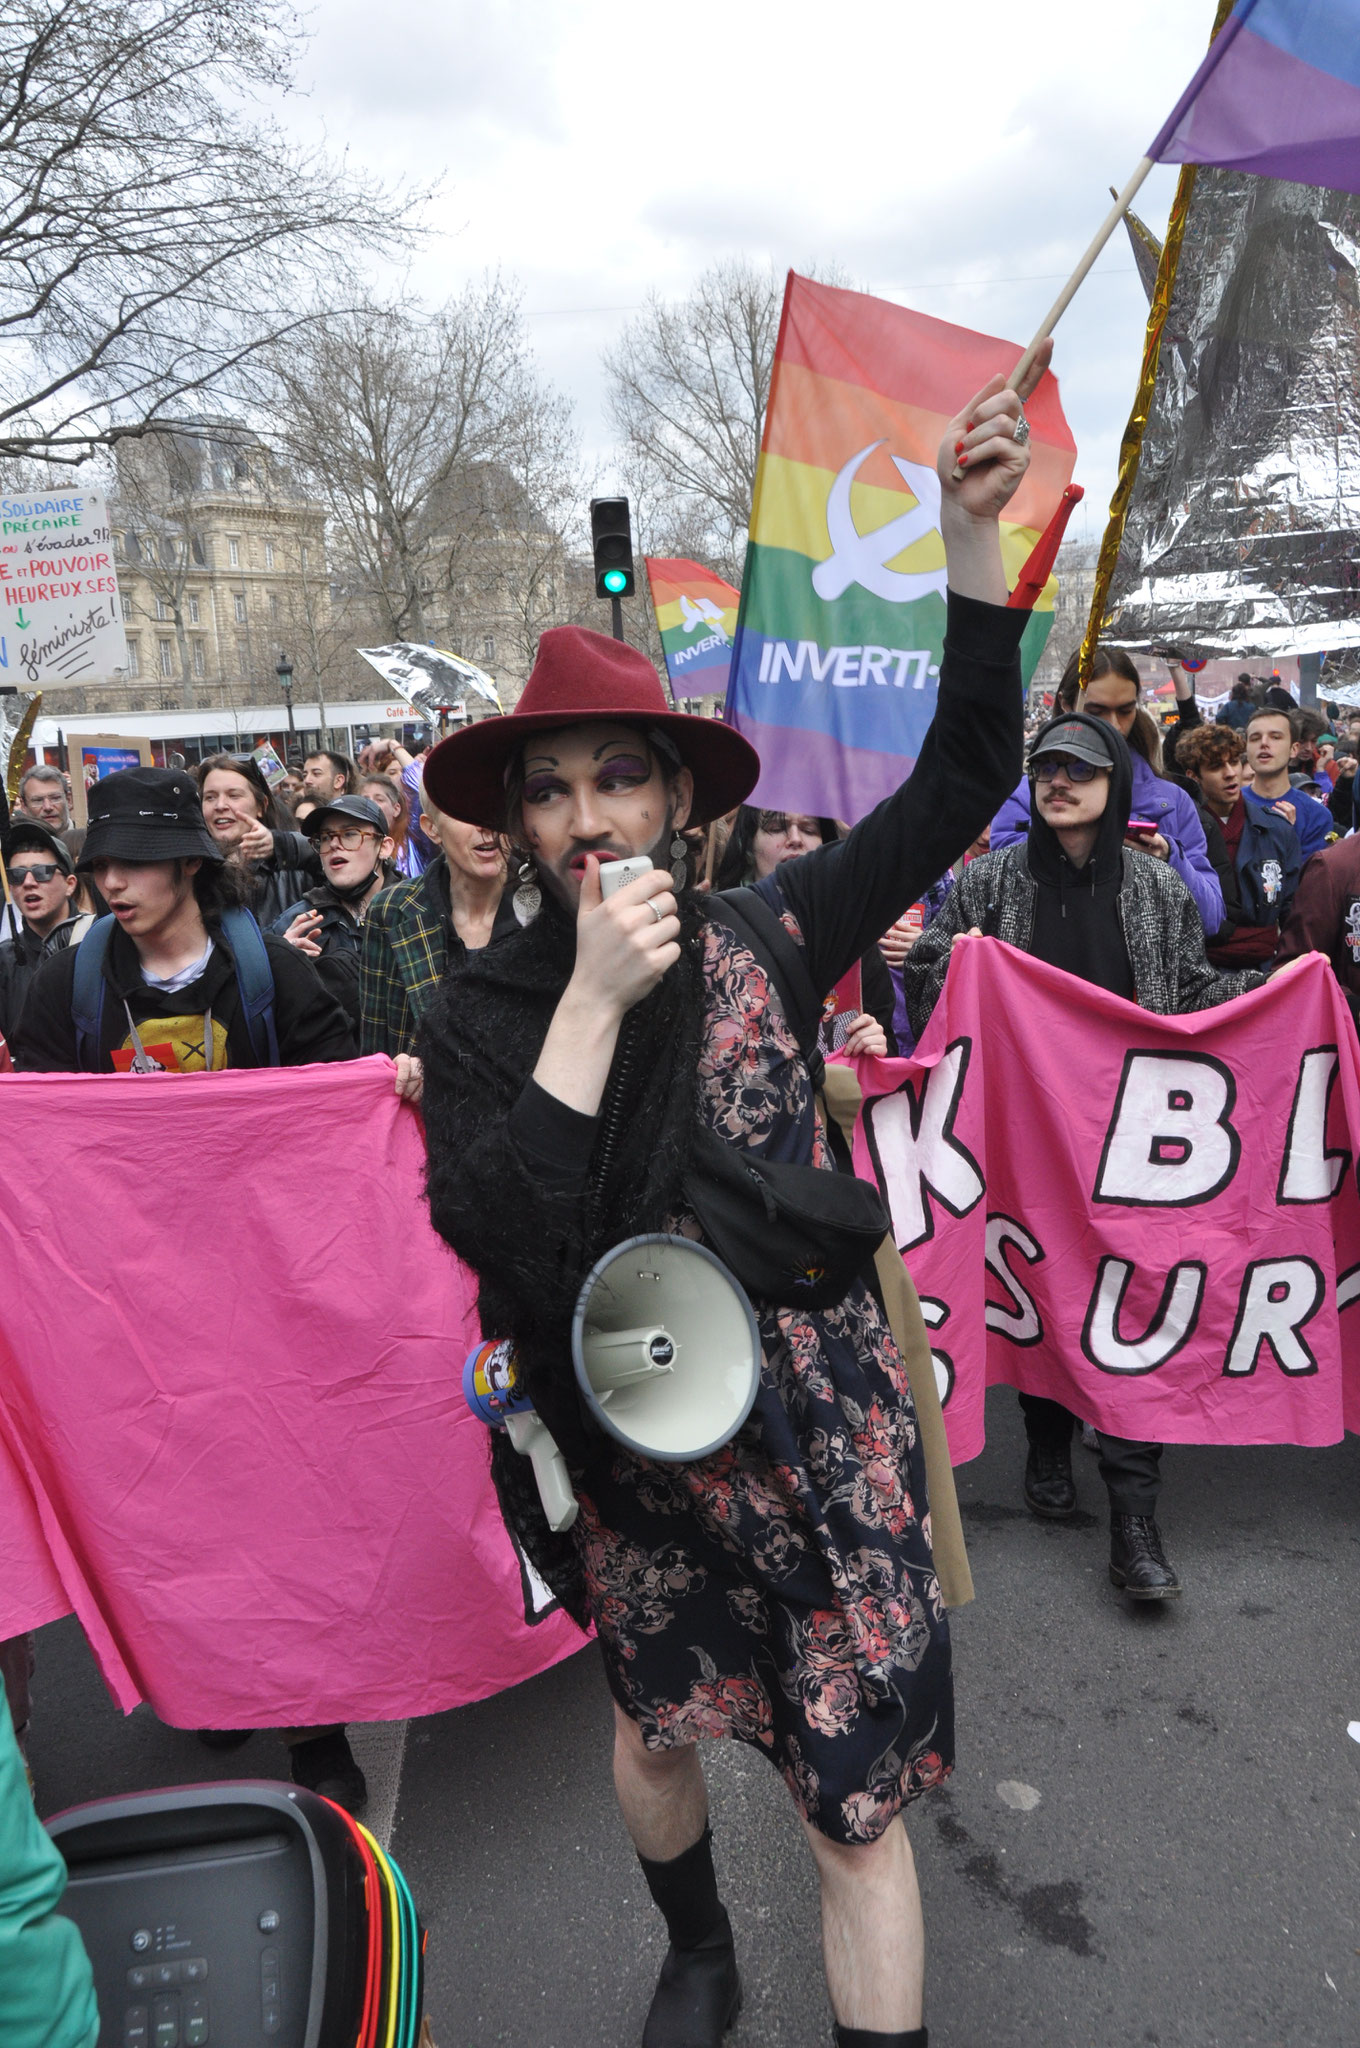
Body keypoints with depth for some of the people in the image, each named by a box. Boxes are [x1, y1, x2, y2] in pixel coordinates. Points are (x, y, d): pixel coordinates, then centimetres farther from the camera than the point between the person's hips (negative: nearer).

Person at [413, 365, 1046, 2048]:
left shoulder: (759, 937, -6)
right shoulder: (472, 1018, -8)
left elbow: (961, 781, -6)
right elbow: (498, 1242, -22)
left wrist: (973, 530, -15)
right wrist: (595, 1000, -28)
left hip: (822, 1440, -1)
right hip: (630, 1458, 2)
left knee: (857, 1804, 6)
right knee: (653, 1725, 25)